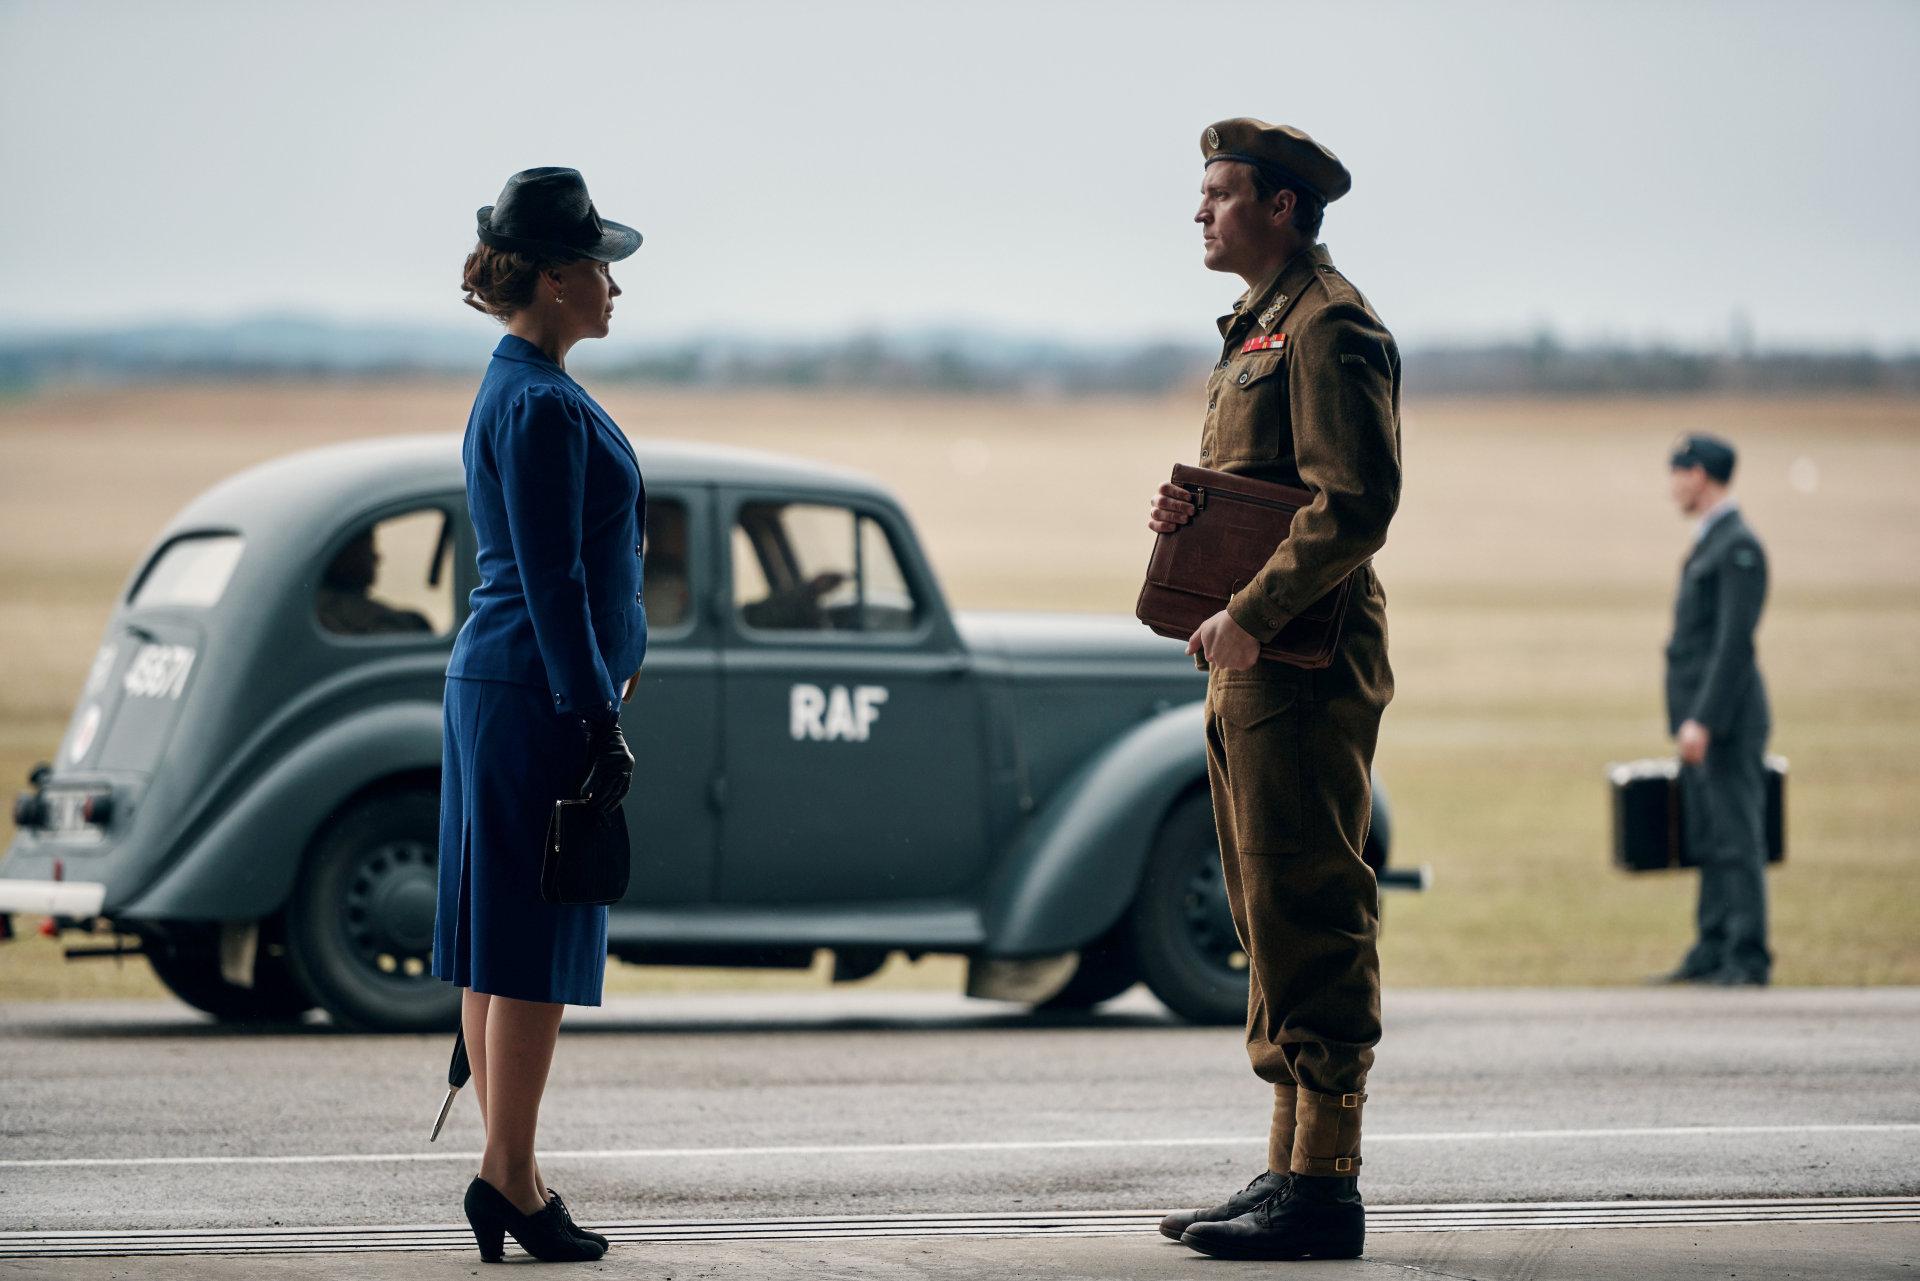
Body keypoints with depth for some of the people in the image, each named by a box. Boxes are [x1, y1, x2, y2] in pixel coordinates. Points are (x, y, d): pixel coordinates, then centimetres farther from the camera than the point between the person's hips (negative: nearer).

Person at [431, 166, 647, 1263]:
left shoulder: (525, 392, 16)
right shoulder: (543, 408, -16)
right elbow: (553, 583, -19)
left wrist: (596, 709, 23)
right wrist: (598, 721, -19)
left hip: (499, 685, 10)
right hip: (540, 696, -10)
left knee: (507, 946, 10)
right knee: (538, 941, -7)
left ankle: (509, 1173, 14)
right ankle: (511, 1176, -4)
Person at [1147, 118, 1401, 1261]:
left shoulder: (1328, 324, -11)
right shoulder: (1261, 329, 21)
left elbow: (1357, 501, -20)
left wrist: (1249, 617, -22)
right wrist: (1191, 514, 6)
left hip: (1303, 666, -11)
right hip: (1255, 667, 11)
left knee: (1310, 917, -10)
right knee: (1272, 919, 12)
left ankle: (1324, 1188, -11)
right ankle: (1293, 1168, 17)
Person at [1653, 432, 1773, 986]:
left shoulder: (1739, 547, -13)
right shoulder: (1711, 544, 18)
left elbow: (1735, 642, -20)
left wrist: (1703, 722, -23)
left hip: (1727, 722, -10)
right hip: (1700, 721, 10)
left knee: (1737, 839, -8)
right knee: (1708, 841, 10)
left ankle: (1747, 958, -8)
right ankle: (1712, 951, 13)